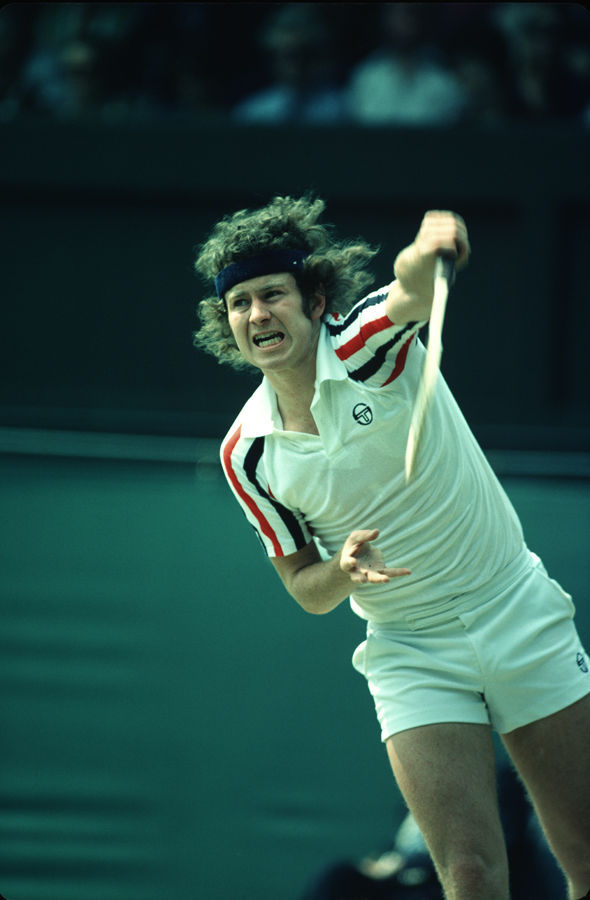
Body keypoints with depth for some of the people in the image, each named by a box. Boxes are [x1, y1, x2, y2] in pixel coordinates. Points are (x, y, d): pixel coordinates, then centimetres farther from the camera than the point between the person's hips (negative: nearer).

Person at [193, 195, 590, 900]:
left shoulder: (369, 343, -10)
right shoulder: (247, 455, -2)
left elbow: (412, 290, -35)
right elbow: (305, 587, 7)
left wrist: (426, 253, -59)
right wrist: (346, 571, -18)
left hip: (521, 622, -1)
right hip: (411, 658, 1)